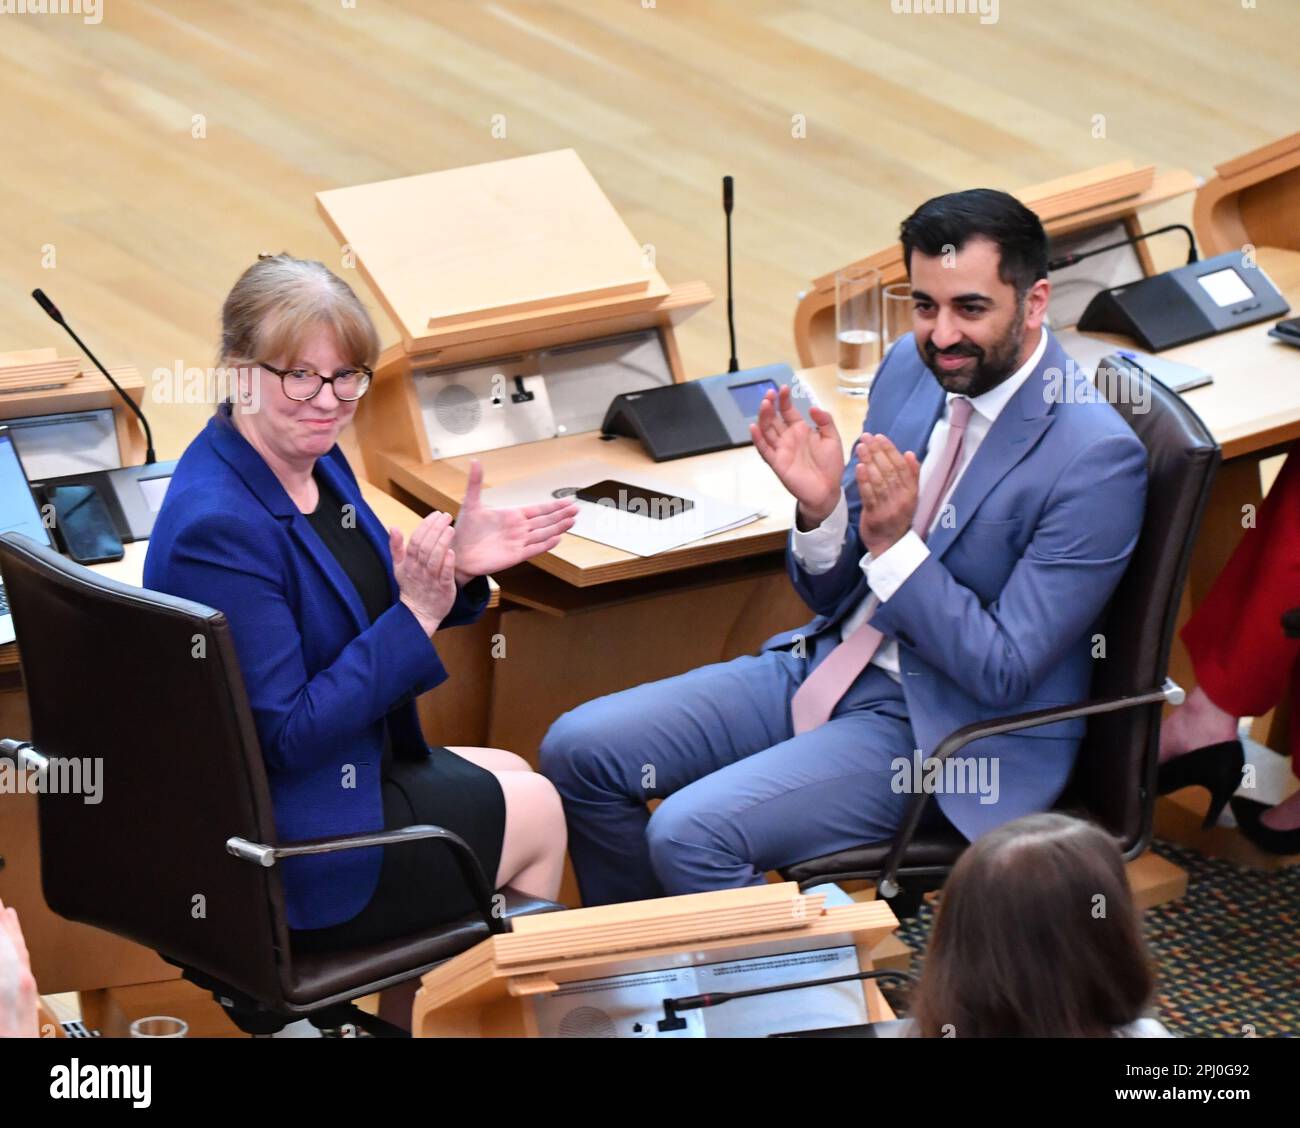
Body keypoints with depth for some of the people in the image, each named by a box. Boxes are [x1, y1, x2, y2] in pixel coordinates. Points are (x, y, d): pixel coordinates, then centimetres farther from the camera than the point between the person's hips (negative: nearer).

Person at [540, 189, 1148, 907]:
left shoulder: (1096, 457, -20)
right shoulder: (913, 368, 2)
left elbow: (1004, 672, -19)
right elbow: (830, 591, 8)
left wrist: (894, 545, -26)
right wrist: (820, 508, -14)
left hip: (944, 730, -8)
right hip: (831, 663, 8)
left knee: (691, 833, -24)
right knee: (579, 748, 0)